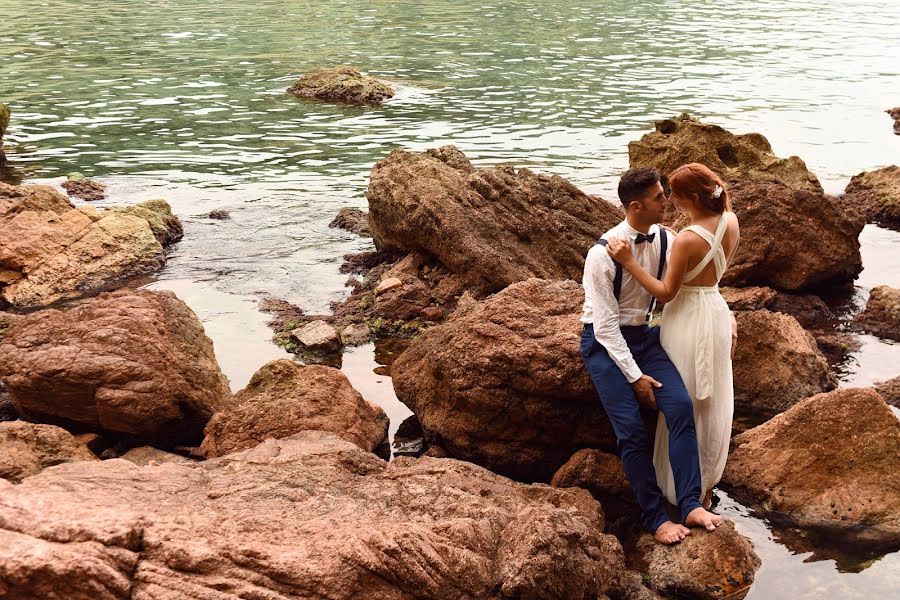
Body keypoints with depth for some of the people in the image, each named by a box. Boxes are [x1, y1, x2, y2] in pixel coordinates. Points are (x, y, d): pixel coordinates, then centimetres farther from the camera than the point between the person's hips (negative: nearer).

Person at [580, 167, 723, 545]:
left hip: (644, 335, 5)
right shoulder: (603, 254, -21)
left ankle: (690, 505, -16)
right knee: (631, 428, -18)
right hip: (604, 343, -4)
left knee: (680, 405, -19)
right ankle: (655, 518, -6)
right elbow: (606, 325, -19)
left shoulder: (665, 240, -5)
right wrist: (636, 376, -19)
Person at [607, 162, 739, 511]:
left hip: (687, 321, -7)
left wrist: (629, 262, -23)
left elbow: (665, 293, -19)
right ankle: (706, 485, 35)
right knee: (712, 403, 19)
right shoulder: (730, 222, -4)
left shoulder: (687, 240, -27)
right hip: (717, 313, 7)